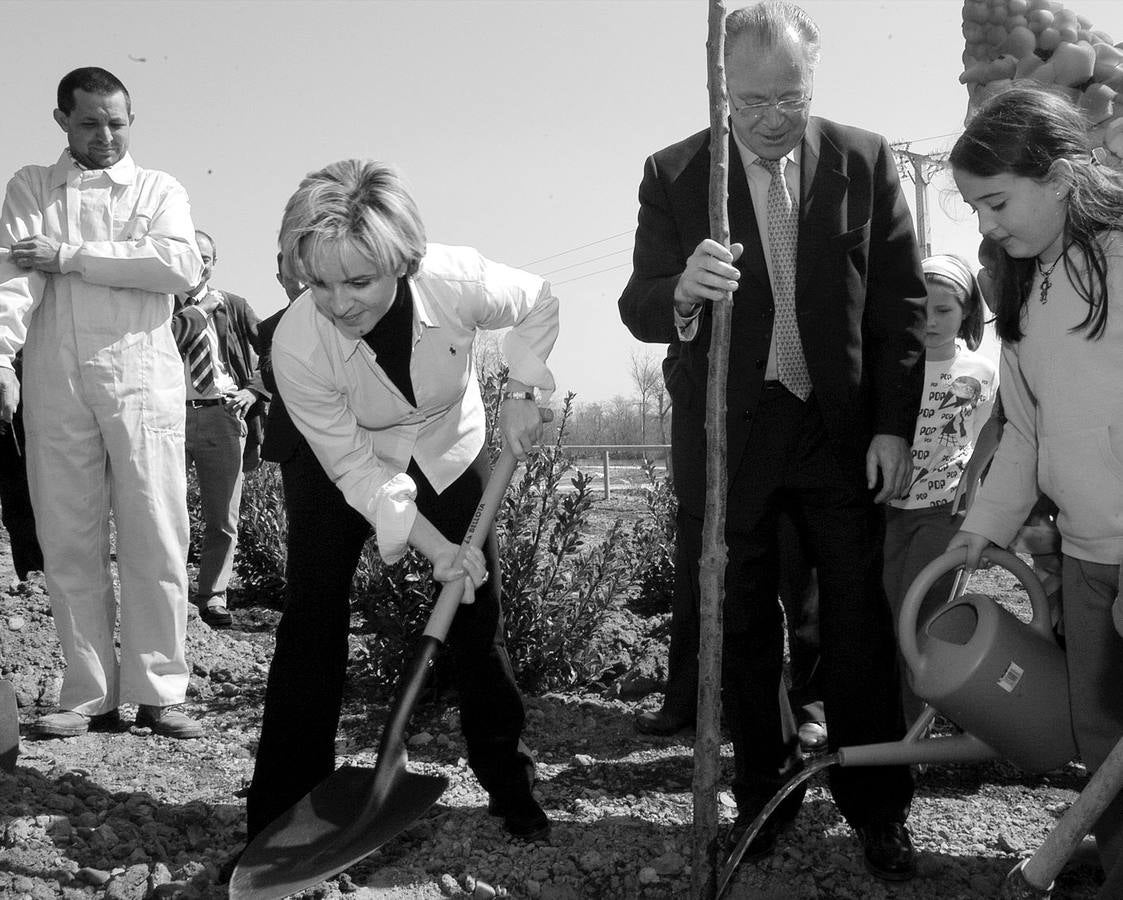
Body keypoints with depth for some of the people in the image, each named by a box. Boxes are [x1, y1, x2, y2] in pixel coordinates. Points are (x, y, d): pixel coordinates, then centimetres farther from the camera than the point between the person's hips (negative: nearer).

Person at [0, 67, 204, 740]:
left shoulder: (160, 190, 13)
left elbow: (182, 266, -6)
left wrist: (72, 257, -8)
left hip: (142, 375, -1)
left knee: (155, 536, -3)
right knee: (68, 540, 2)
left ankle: (158, 692, 3)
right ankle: (91, 695, 9)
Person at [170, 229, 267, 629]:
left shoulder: (233, 307, 15)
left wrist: (253, 389, -1)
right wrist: (197, 312, -5)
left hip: (222, 416, 2)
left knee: (223, 521, 4)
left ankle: (212, 598, 16)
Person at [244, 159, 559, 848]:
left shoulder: (458, 280, -33)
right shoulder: (297, 345, -35)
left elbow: (538, 304, -8)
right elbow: (356, 469, -25)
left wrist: (522, 390, -17)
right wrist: (437, 548, -29)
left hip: (451, 454, 2)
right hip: (340, 466, -1)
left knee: (480, 614, 2)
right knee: (313, 616, -12)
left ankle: (512, 787, 19)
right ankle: (282, 814, -2)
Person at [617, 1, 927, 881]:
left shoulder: (865, 160, -1)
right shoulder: (673, 175, -2)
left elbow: (901, 304, 2)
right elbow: (639, 308, -7)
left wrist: (894, 427, -4)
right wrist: (681, 291, -30)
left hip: (843, 428, 0)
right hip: (726, 433, 0)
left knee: (860, 620, 4)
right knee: (742, 626, 8)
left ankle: (878, 806, 19)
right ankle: (765, 790, 25)